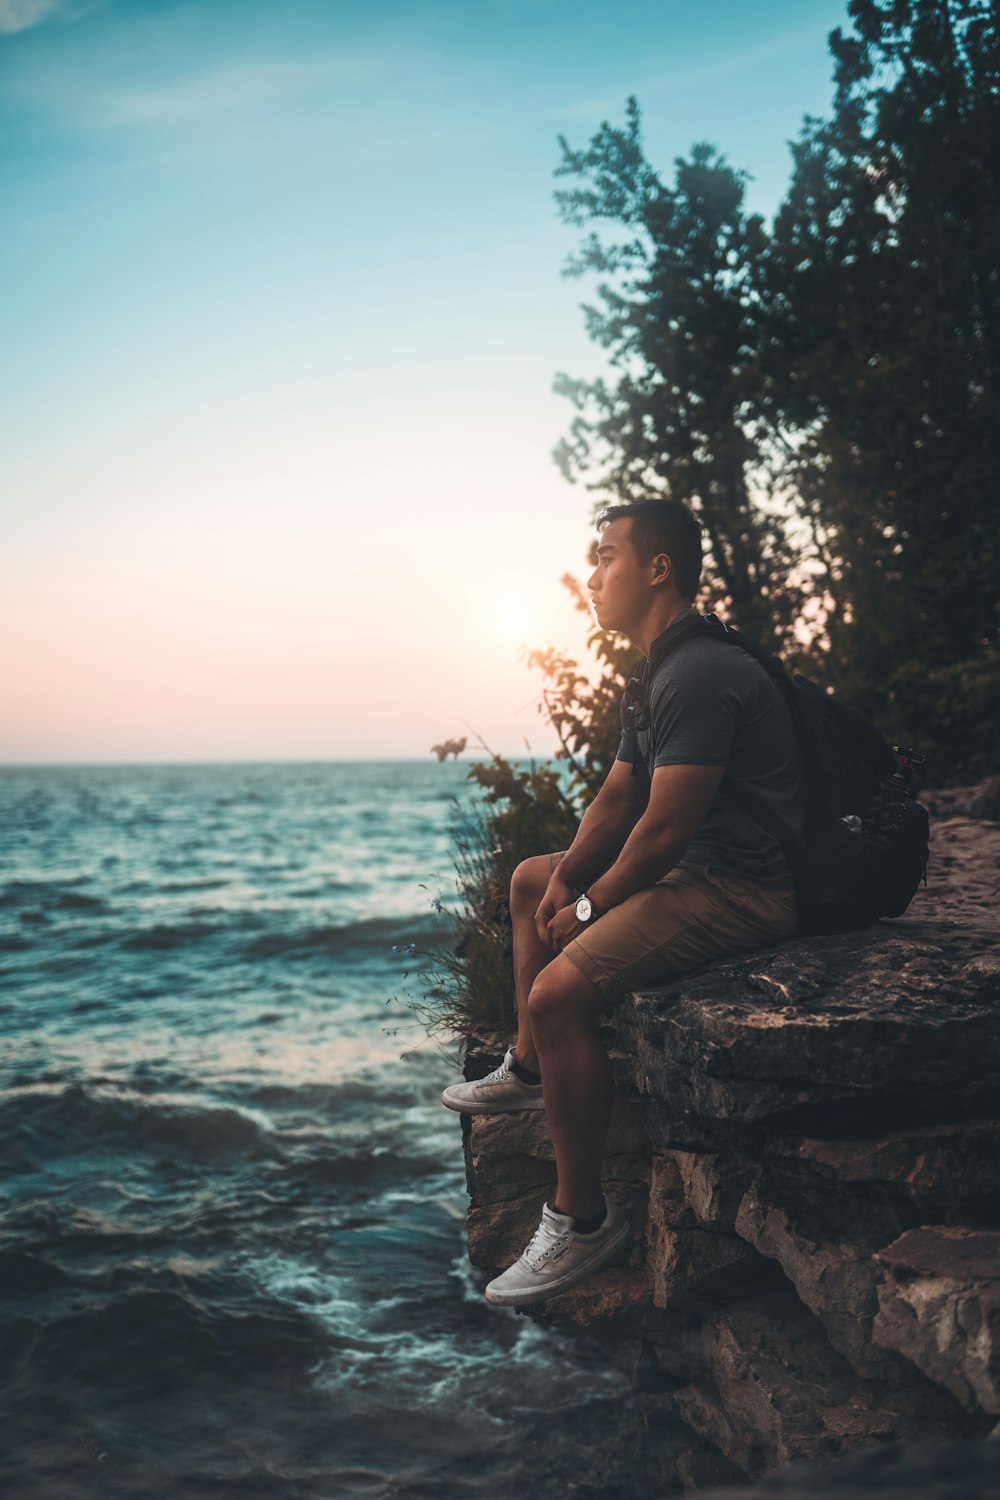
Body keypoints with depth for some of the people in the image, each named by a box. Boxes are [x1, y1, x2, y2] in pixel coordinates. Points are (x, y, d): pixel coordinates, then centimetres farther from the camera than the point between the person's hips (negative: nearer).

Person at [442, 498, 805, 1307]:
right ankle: (528, 1068, 35)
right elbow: (617, 798, 17)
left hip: (739, 888, -12)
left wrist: (589, 907, -11)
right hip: (684, 870, 12)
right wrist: (567, 879, 2)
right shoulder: (657, 678, 14)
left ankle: (583, 1218, -12)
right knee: (531, 880, 24)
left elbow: (665, 827, -24)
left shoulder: (700, 677, -22)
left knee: (558, 992, -26)